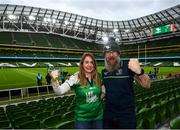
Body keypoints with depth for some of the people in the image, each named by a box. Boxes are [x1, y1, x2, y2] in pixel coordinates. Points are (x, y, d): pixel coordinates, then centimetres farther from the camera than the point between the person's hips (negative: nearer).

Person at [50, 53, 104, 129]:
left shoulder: (98, 77, -6)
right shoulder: (76, 78, -17)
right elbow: (59, 91, -25)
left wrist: (103, 93, -4)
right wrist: (54, 80, -41)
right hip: (82, 119, -3)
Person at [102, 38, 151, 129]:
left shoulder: (128, 66, -14)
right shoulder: (104, 71, 1)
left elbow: (146, 85, -16)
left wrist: (139, 72, -33)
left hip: (126, 115, -4)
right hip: (108, 115, 5)